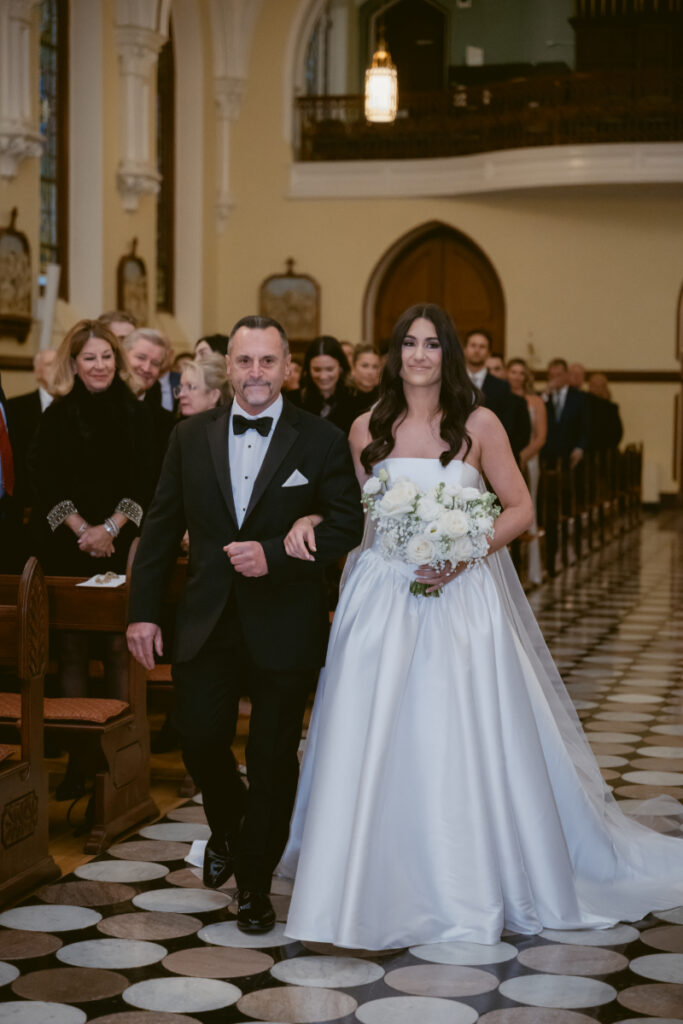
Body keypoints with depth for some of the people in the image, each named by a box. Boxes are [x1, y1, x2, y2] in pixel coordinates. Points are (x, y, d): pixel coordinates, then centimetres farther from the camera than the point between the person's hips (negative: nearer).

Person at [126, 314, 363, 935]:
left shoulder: (322, 441, -3)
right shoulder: (191, 437, 5)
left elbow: (348, 523, -7)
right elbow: (162, 529, 7)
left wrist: (275, 553, -19)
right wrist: (144, 610, 2)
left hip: (284, 626, -2)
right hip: (208, 622, 2)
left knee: (273, 760, 5)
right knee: (200, 740, 0)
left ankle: (256, 885, 24)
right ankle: (227, 831, 34)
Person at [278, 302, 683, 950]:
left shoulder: (478, 424, -2)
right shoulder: (367, 430, 5)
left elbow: (520, 508, 0)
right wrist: (309, 520, -8)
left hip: (462, 597, -2)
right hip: (384, 599, 2)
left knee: (464, 740, 2)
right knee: (376, 742, 1)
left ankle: (466, 889, 17)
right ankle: (376, 889, 13)